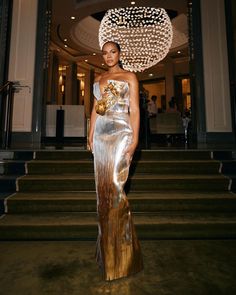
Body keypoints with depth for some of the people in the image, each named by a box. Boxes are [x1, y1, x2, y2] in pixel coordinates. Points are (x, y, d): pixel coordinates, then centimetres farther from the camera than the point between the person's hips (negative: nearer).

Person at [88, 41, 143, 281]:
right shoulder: (99, 79, 21)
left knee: (115, 185, -11)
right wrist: (91, 135, 9)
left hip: (121, 133, -5)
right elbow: (95, 109, 17)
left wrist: (134, 139, -12)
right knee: (103, 186, 5)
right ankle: (106, 242, 22)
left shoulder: (129, 77, 7)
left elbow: (135, 110, -2)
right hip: (101, 134, 5)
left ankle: (121, 252, 5)